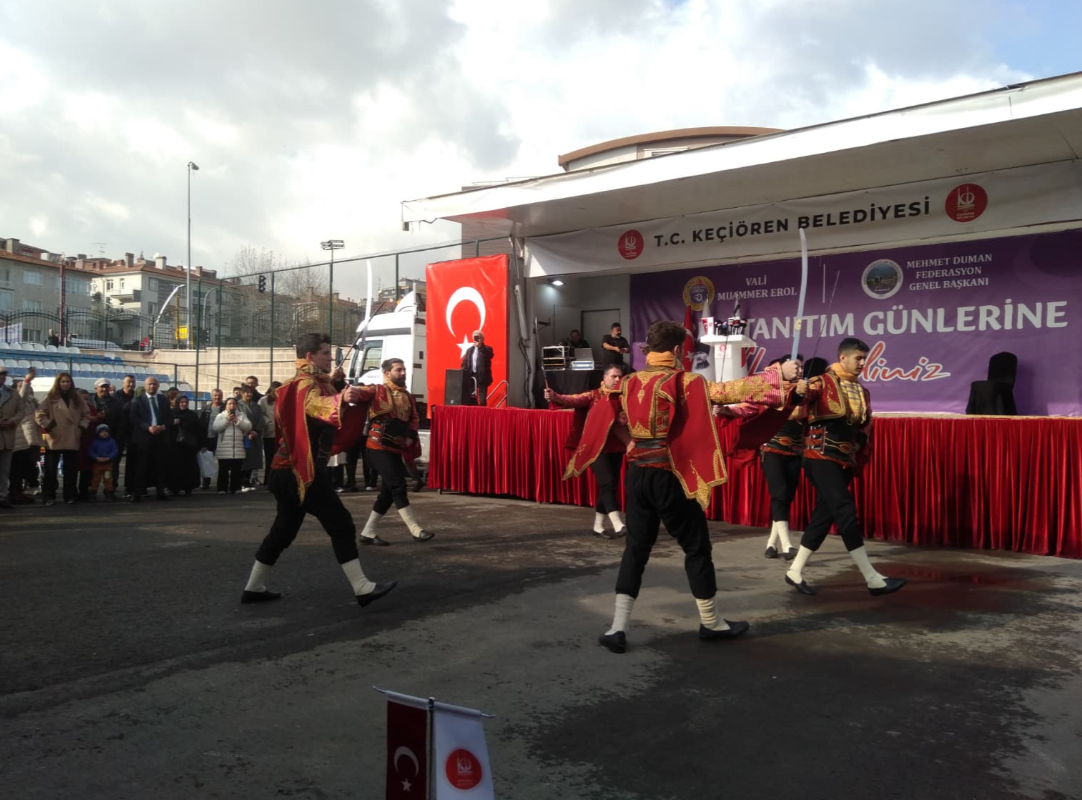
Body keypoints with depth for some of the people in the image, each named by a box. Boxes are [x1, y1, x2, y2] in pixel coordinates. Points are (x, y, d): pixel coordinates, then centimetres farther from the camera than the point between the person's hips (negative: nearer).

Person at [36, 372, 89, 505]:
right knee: (51, 469, 0)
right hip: (54, 439, -3)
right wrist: (48, 426, -14)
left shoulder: (77, 399, 10)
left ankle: (70, 495, 16)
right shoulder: (51, 398, 0)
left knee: (71, 469, 8)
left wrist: (82, 426, 0)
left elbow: (86, 415, 14)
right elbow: (40, 415, -4)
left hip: (72, 440, 3)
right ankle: (49, 496, 6)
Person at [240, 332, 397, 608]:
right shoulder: (305, 384, -15)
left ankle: (254, 588, 24)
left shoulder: (315, 382, 18)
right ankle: (363, 589, -9)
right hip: (301, 470, -10)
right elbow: (317, 404, -39)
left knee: (284, 530, 17)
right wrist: (341, 398, -58)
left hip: (293, 470, 10)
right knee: (341, 525, -10)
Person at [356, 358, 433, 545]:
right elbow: (361, 393, -23)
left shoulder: (408, 397, 14)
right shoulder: (377, 391, -5)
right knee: (398, 486, -11)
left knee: (388, 492, 10)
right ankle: (416, 530, -7)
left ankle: (368, 533, 20)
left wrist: (411, 436, 0)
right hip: (379, 448, -8)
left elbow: (415, 418, 19)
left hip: (397, 449, 8)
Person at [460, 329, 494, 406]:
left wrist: (480, 347, -22)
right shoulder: (470, 349, 14)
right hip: (471, 376, 5)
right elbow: (465, 362, 13)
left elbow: (489, 356, -21)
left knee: (482, 398, -4)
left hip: (482, 376, -5)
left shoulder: (486, 349, 1)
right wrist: (464, 372, -3)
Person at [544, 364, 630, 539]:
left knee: (610, 485, 9)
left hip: (616, 448, 5)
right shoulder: (594, 395, 1)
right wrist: (555, 397, -30)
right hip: (597, 447, -5)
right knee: (607, 483, -13)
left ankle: (598, 525, 21)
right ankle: (618, 525, -19)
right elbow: (573, 400, -12)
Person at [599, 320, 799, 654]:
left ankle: (618, 628, 6)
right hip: (670, 478, -5)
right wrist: (778, 374, -6)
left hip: (636, 475, 6)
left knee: (636, 548, 10)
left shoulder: (630, 384, 7)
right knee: (697, 548, 10)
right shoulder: (684, 382, -10)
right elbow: (731, 390, -14)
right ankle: (711, 623, 23)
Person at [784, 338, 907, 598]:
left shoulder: (862, 393, 14)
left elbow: (865, 429, 21)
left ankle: (795, 572, 18)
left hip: (845, 460, 8)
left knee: (824, 515, 8)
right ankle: (872, 578, -8)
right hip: (821, 457, -8)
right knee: (846, 512, -11)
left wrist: (858, 459, 11)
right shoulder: (821, 383, -8)